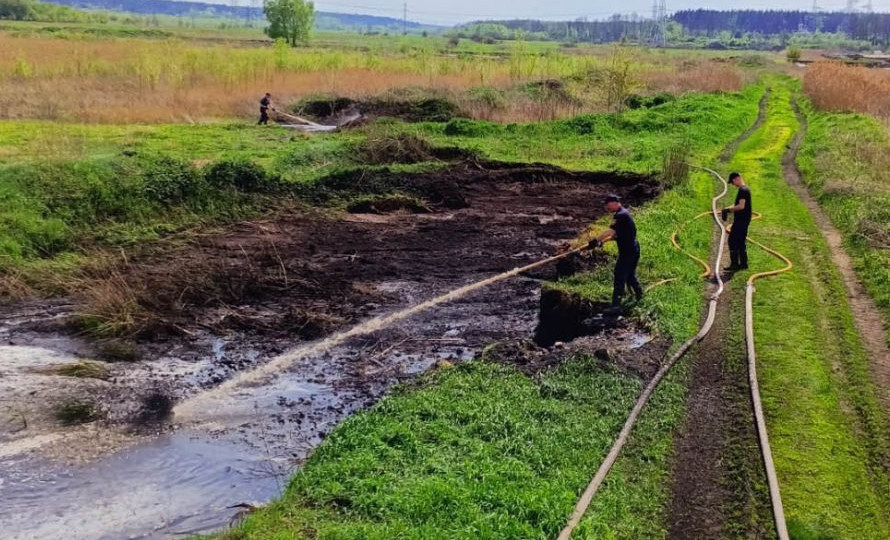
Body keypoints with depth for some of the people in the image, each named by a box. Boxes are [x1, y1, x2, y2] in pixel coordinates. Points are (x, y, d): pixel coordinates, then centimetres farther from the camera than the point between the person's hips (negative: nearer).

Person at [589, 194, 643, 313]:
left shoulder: (620, 215, -17)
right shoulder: (624, 213, 15)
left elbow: (610, 231, -29)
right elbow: (616, 234, 17)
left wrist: (596, 240, -31)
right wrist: (602, 241, 9)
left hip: (627, 251, -10)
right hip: (634, 249, 10)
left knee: (619, 278, -9)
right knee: (630, 275, 23)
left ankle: (616, 305, -10)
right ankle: (640, 296, 34)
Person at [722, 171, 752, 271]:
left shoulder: (742, 190, -17)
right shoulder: (746, 189, 16)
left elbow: (741, 206, -25)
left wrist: (728, 209, -15)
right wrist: (729, 209, 10)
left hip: (741, 220, -10)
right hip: (744, 219, 10)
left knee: (733, 240, -7)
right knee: (741, 241, 14)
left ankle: (734, 264, -6)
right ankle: (743, 263, 18)